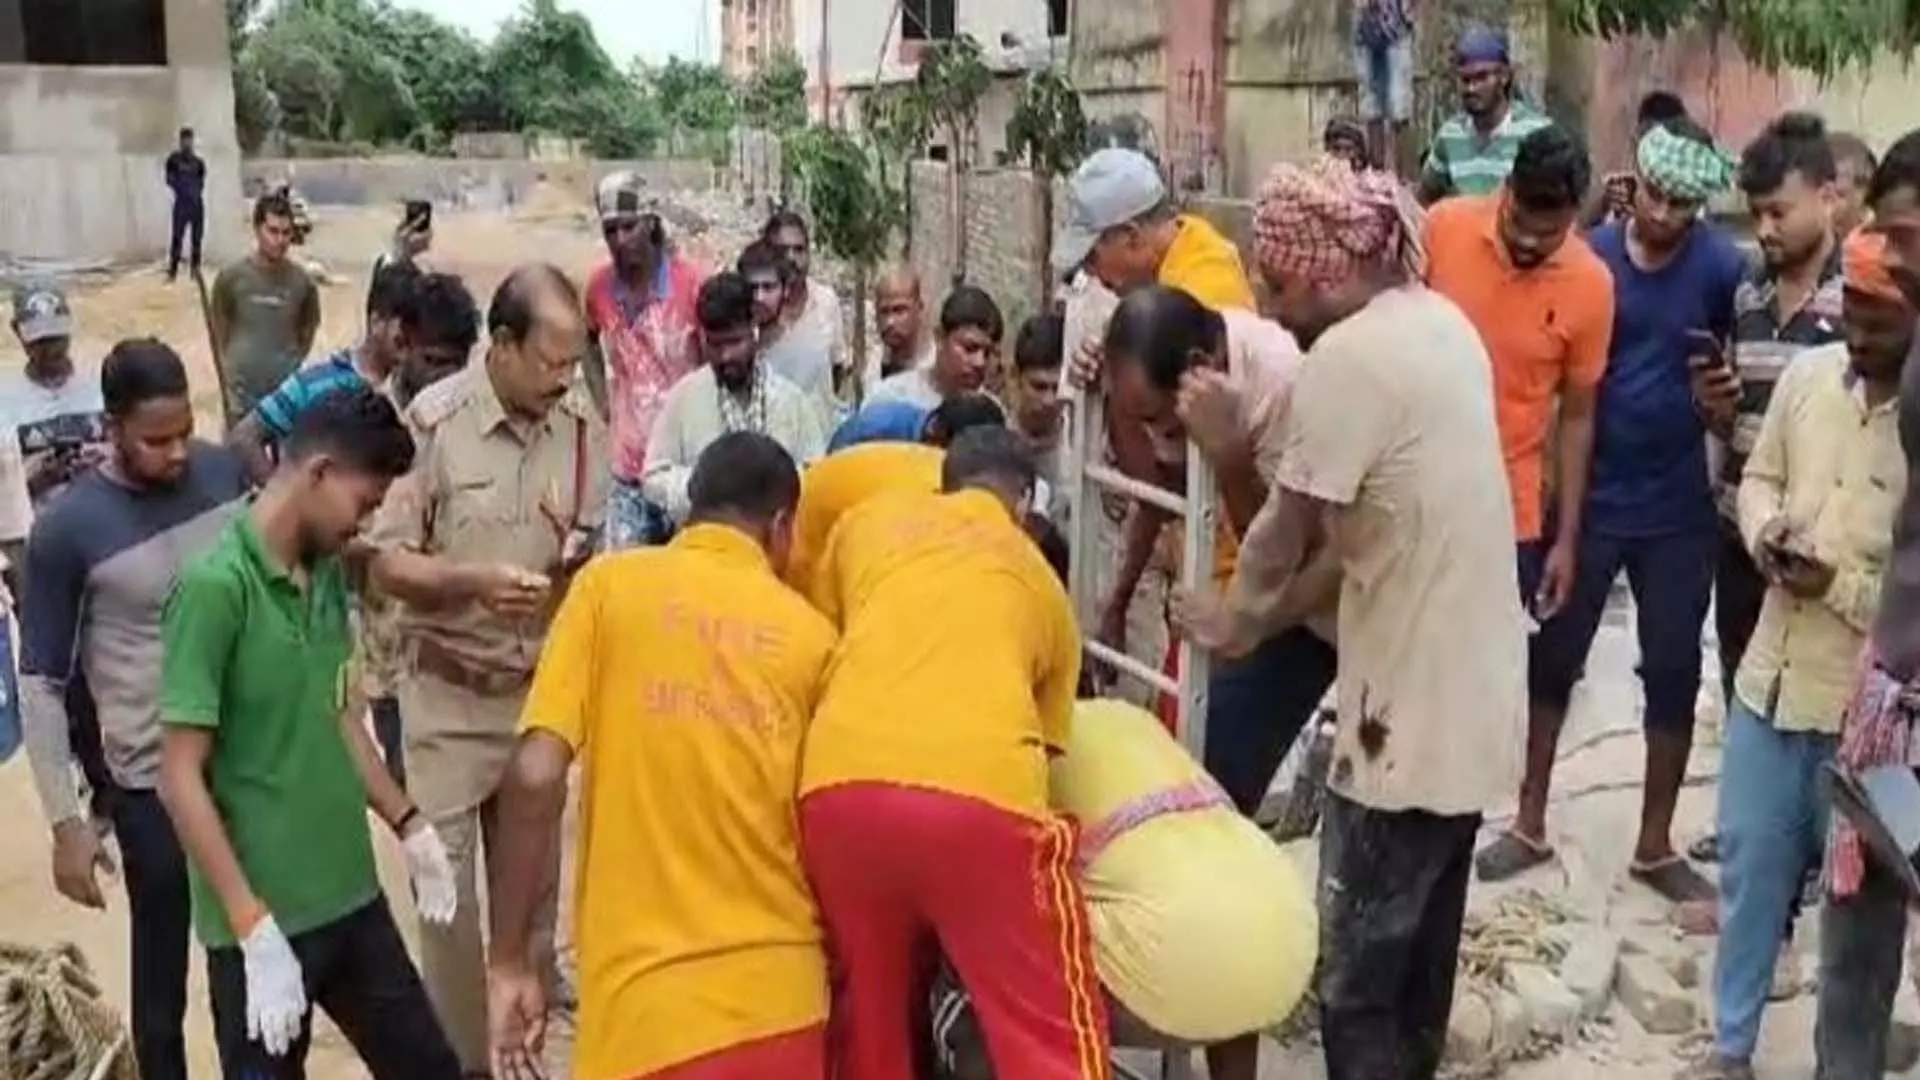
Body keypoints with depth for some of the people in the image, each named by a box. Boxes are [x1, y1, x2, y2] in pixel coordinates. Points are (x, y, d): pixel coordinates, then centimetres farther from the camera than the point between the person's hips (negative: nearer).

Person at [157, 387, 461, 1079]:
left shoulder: (327, 573, 4)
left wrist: (407, 824, 19)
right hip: (261, 919, -7)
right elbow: (181, 778, -19)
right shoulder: (215, 587, -19)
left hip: (351, 896, 7)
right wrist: (256, 931, -21)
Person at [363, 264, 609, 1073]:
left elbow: (596, 547, 5)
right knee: (446, 880, 6)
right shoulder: (433, 422, -15)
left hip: (545, 688, 3)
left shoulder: (583, 427, -4)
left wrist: (588, 561, -18)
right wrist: (473, 581, -27)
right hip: (449, 693, -3)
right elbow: (385, 563, -12)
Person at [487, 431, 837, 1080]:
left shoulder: (609, 585, 0)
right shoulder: (809, 633, 5)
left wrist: (509, 964, -2)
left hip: (646, 996, -2)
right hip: (781, 990, 2)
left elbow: (535, 776, -10)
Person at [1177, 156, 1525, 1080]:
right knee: (1419, 959, 22)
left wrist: (1227, 620, 6)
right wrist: (1274, 603, 10)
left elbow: (1284, 534, -11)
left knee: (1356, 978, 4)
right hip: (1472, 699, 9)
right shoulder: (1443, 323, 8)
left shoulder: (1347, 356, -20)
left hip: (1410, 715, -9)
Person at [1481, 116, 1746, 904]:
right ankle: (1531, 824, 25)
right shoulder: (1589, 257, -5)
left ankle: (1655, 844, 24)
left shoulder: (1724, 268, -8)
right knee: (1552, 658, 9)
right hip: (1588, 497, 1)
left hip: (1679, 509, 0)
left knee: (1673, 673, 8)